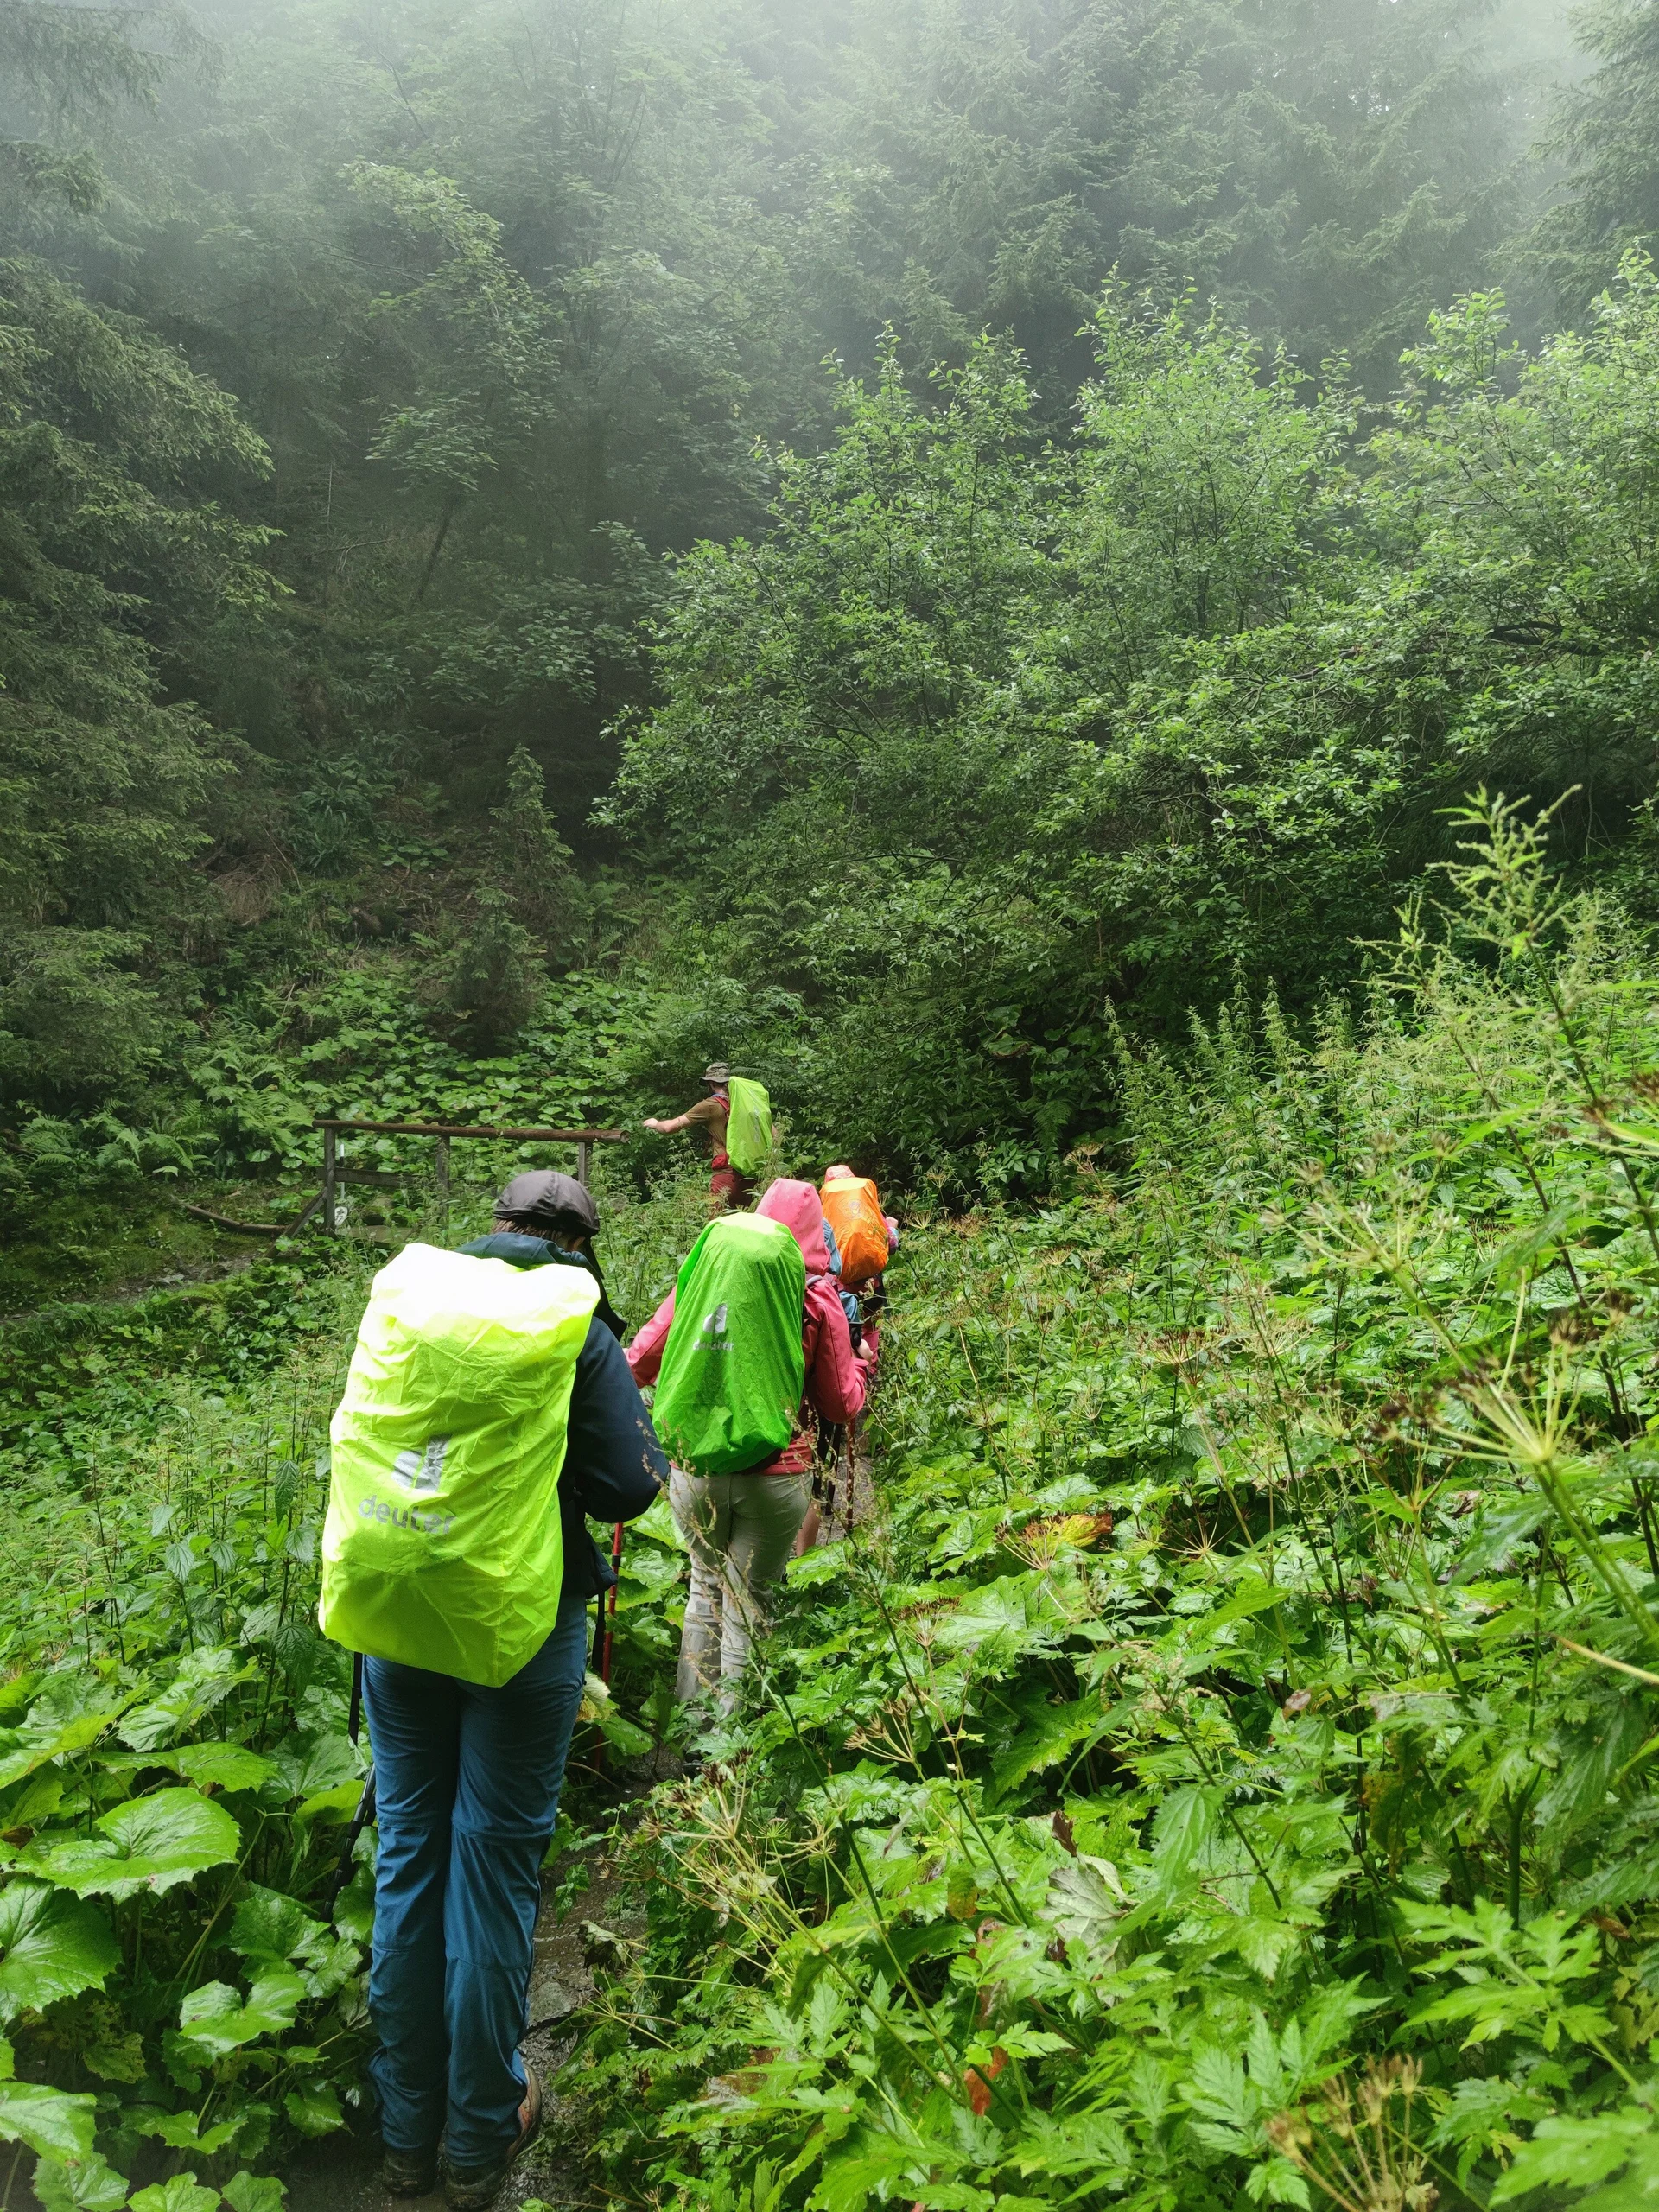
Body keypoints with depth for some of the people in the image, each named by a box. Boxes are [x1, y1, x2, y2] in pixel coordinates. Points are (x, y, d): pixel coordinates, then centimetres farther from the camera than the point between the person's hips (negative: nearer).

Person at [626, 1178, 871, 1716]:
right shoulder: (818, 1299, -8)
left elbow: (639, 1362, 3)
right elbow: (842, 1404, 0)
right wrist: (860, 1362, 20)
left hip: (694, 1468, 2)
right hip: (775, 1477, -2)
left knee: (705, 1584, 23)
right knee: (747, 1605, 13)